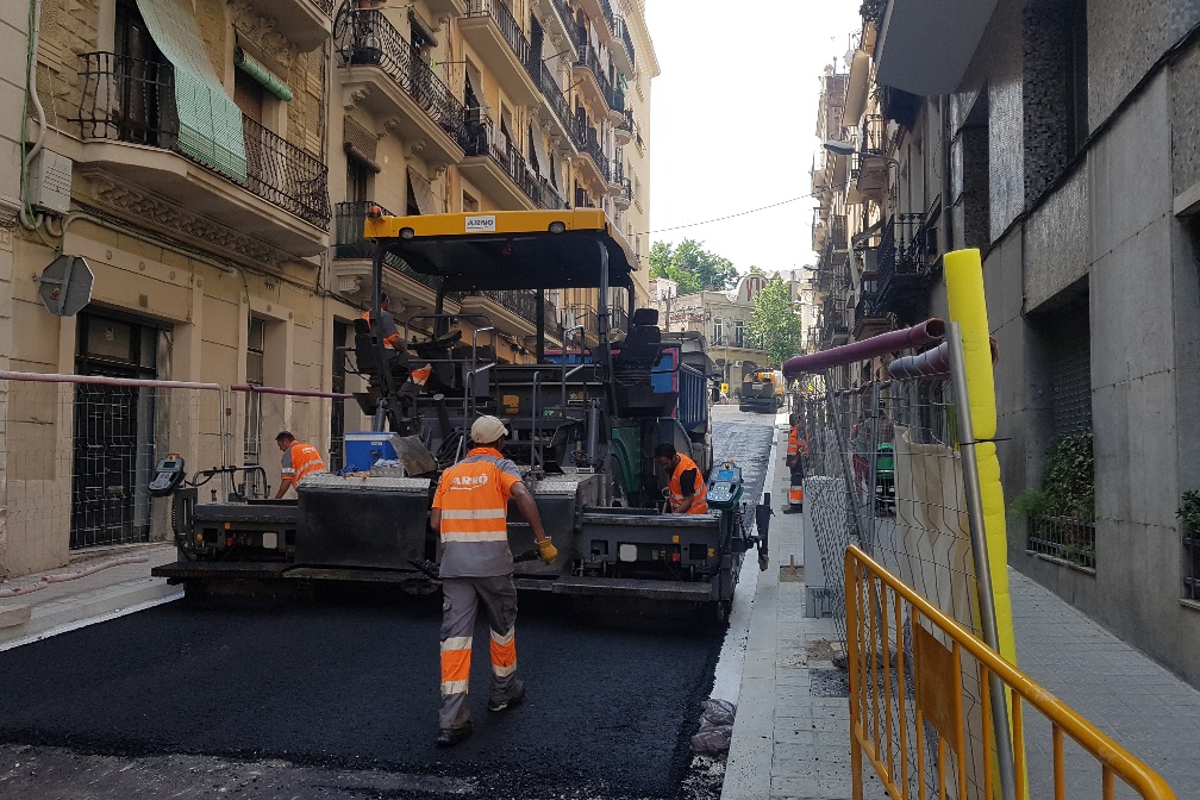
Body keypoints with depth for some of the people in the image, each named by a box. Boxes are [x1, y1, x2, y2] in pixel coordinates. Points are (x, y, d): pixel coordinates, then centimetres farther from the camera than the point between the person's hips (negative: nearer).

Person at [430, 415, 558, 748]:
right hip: (492, 562, -3)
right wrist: (543, 540, -18)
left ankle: (451, 718, -6)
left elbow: (435, 522, 8)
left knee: (455, 632, -1)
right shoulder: (501, 466, 2)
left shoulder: (450, 473, 14)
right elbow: (523, 496, -19)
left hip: (454, 564, 3)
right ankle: (503, 690, 36)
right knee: (502, 624, 19)